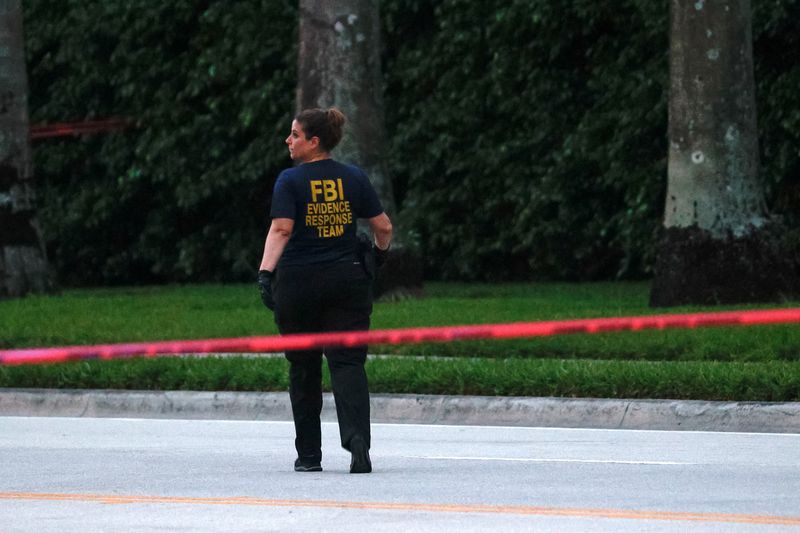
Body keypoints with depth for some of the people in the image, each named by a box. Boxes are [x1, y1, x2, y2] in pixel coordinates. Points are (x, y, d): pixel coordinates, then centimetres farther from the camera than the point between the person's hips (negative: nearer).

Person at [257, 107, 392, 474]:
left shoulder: (290, 181, -5)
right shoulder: (354, 178, 5)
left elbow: (281, 229, -17)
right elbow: (383, 228, 6)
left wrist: (266, 272, -22)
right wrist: (379, 253, 25)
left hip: (298, 282, -2)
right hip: (347, 281, 2)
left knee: (303, 368, 10)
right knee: (348, 362, -3)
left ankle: (309, 454, 16)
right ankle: (357, 437, -26)